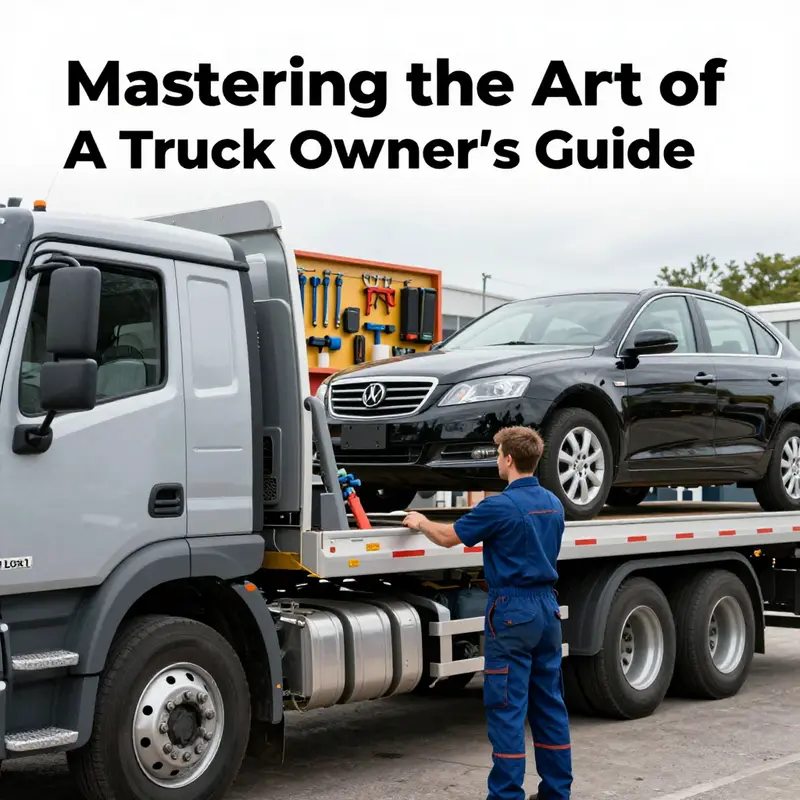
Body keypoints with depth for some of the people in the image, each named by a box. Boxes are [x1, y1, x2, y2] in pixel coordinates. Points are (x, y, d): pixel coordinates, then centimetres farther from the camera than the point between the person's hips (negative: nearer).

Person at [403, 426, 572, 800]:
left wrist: (420, 522, 17)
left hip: (512, 610, -7)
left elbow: (448, 537, -3)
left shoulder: (500, 506, -15)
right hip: (547, 607, 7)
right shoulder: (553, 503, 8)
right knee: (549, 704, 12)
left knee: (507, 707, -3)